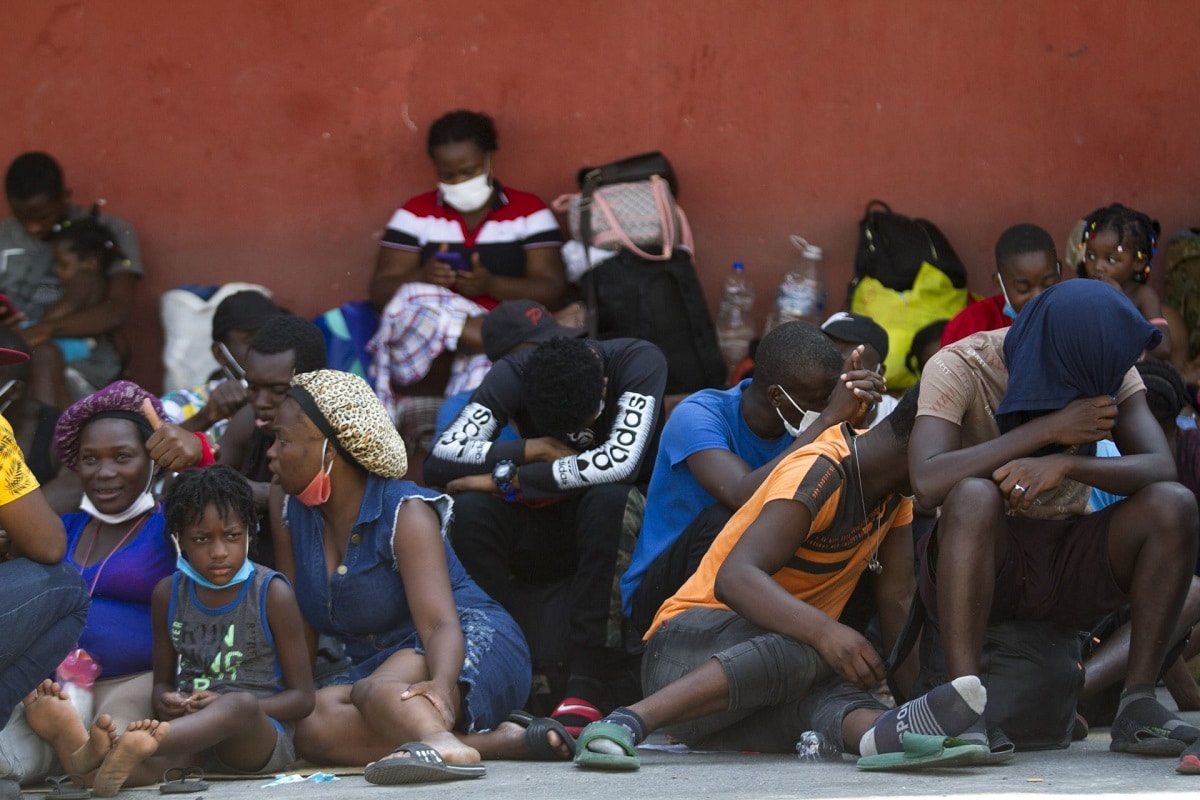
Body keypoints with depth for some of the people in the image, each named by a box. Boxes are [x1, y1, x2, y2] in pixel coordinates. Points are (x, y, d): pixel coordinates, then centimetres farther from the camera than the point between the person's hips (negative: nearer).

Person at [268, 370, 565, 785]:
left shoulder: (405, 513, -14)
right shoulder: (287, 509, 4)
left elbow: (438, 621, -28)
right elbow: (295, 624, 5)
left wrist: (442, 684, -48)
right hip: (375, 663, 6)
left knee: (376, 691, -39)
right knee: (314, 727, -29)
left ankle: (442, 743, -74)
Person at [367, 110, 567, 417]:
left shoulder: (529, 211, 10)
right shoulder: (416, 214, 14)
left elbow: (552, 293, 2)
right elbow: (381, 293, 7)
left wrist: (490, 285, -15)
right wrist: (422, 278, -15)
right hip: (422, 351, 1)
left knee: (483, 366, -38)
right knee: (412, 303, -34)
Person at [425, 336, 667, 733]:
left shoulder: (640, 362, -20)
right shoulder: (514, 375, -13)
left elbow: (621, 462, -34)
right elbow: (439, 459, -21)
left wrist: (508, 479, -29)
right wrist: (536, 449, -29)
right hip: (545, 530, 2)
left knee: (607, 498, -37)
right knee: (468, 508, -26)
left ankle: (587, 684, -35)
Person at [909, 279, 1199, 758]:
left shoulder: (1107, 370, -2)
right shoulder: (959, 368, -14)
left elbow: (1160, 469, -16)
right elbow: (928, 484, -30)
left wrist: (1065, 464, -33)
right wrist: (1048, 428, -29)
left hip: (1067, 567, 4)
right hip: (980, 567, -4)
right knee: (974, 496, -36)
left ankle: (1138, 702, -20)